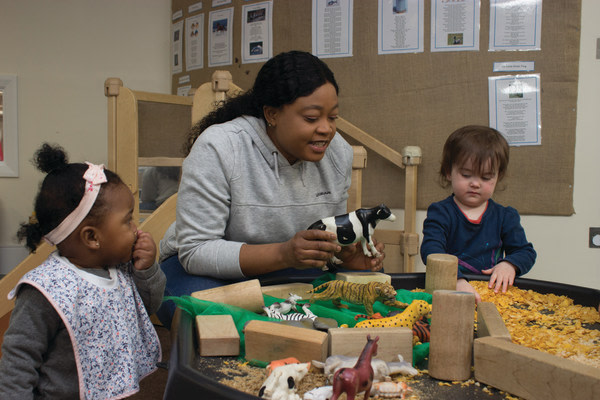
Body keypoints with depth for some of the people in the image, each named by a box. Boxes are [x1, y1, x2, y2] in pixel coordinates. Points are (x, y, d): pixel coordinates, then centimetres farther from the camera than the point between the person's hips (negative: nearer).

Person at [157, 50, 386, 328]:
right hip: (205, 271, -5)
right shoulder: (217, 148, -23)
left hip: (290, 271, 5)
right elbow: (196, 252, -25)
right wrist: (283, 254, -37)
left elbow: (332, 233, 8)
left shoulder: (338, 152, -5)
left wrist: (348, 255, -17)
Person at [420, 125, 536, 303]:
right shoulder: (440, 213, -1)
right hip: (448, 289, -2)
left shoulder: (505, 217, 12)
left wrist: (509, 264, -8)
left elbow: (526, 252, 16)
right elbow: (431, 251, -16)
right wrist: (456, 280, -33)